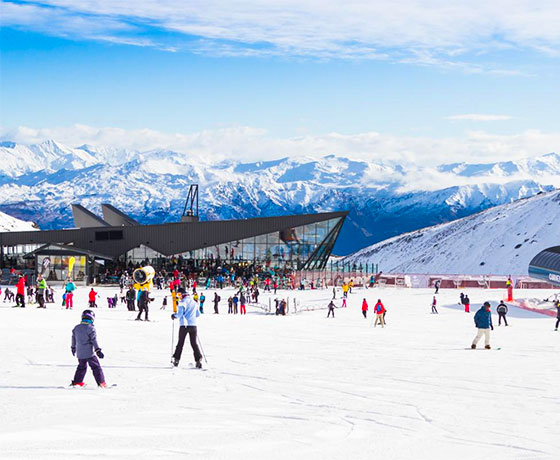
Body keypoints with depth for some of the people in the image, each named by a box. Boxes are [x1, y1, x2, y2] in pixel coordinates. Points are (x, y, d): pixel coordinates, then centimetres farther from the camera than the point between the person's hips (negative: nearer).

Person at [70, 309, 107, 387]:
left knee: (81, 367, 23)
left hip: (80, 353, 6)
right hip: (89, 353, -6)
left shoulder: (76, 328, 7)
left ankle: (76, 382, 26)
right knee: (96, 367, 0)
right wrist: (98, 351, -14)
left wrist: (73, 348, 33)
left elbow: (74, 339, 19)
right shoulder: (91, 329, -12)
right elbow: (94, 341, -16)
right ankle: (101, 382, -5)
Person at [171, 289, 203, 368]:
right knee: (194, 343, 7)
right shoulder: (194, 302, 12)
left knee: (180, 343, 7)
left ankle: (176, 359, 11)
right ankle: (198, 359, -8)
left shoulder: (183, 302, -8)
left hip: (184, 324, -4)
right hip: (193, 325, 4)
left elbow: (180, 313, -15)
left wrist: (174, 315, 4)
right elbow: (198, 314, 18)